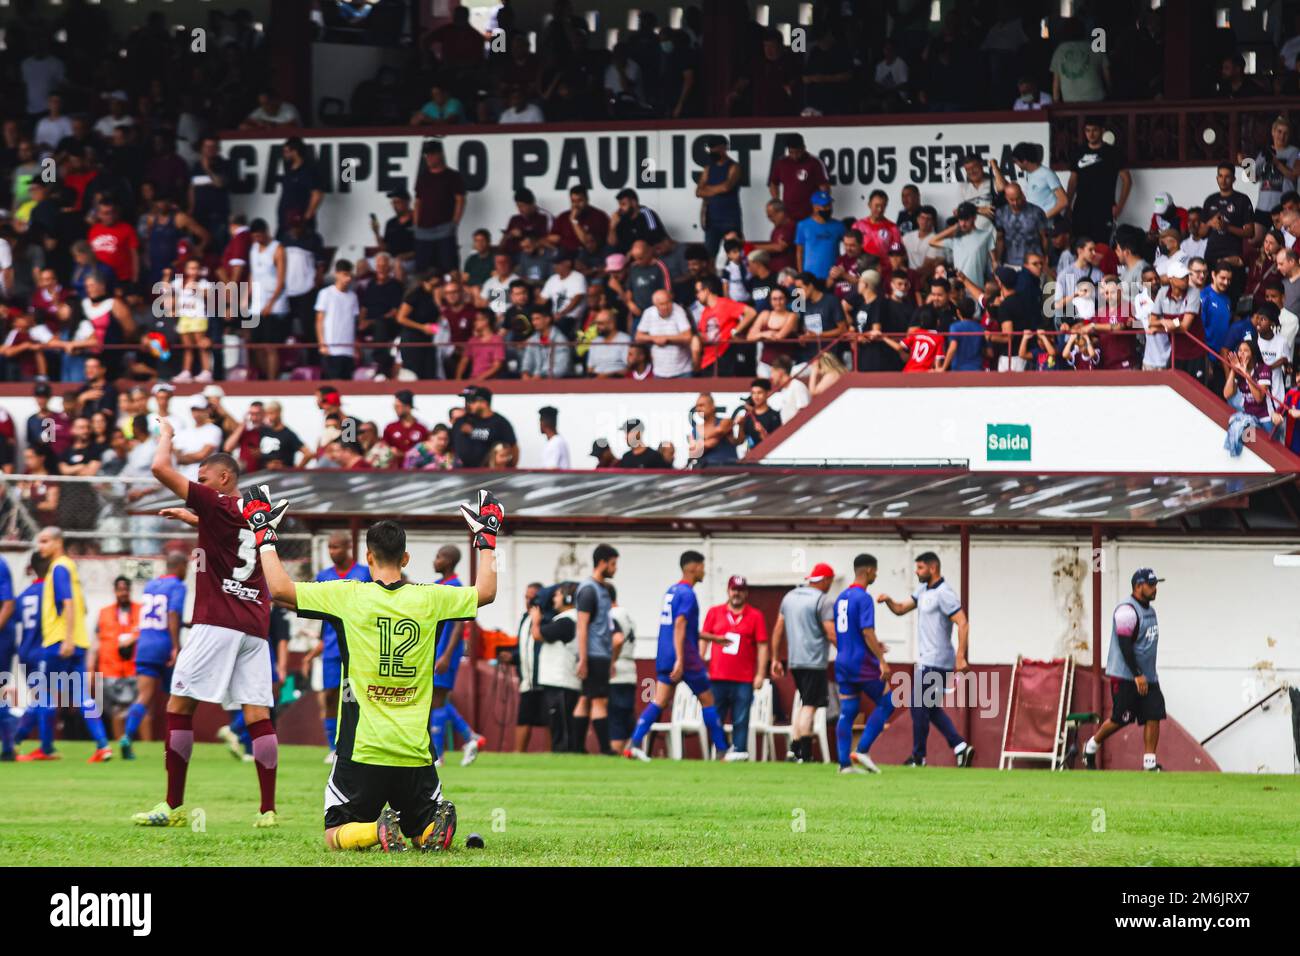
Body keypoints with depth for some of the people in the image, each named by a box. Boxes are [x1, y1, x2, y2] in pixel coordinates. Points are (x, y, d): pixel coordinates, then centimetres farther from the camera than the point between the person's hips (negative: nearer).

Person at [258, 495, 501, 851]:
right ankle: (436, 824, -21)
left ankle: (378, 830, -24)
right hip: (415, 752, 2)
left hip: (362, 751, -2)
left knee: (336, 837, 10)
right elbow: (486, 592, 19)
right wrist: (487, 539, 32)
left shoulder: (348, 596, -6)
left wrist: (265, 536, 9)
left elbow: (280, 589, -5)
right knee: (427, 833, 16)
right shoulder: (429, 599, 2)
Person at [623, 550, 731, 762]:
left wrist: (712, 638, 33)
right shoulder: (686, 593, -11)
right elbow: (679, 627, -21)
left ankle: (634, 743, -15)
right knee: (708, 701, 4)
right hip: (686, 657, -8)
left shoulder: (671, 591, 17)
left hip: (664, 657, 8)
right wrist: (680, 660, -26)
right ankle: (722, 750, 9)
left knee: (659, 702, 0)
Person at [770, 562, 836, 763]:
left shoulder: (789, 597, 13)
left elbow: (778, 631, 15)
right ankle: (804, 754, -8)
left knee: (803, 703, 17)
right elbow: (832, 635, -15)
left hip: (794, 662, 7)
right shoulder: (823, 600, -10)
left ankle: (794, 749, 9)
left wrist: (776, 659, 20)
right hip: (814, 662, -7)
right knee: (809, 706, -5)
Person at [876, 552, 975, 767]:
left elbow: (963, 623, -21)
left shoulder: (944, 594, -16)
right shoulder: (923, 591, 14)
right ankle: (960, 747, 9)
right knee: (931, 709, 12)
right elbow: (901, 609, 19)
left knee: (919, 707, -4)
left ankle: (918, 757, 3)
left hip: (935, 662, -10)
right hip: (926, 660, 10)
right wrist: (888, 600, -4)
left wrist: (960, 658, -26)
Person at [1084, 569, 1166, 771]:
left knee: (1154, 716, -2)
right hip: (1125, 676, -9)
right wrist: (1137, 675, -23)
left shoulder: (1149, 610, 15)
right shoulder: (1127, 610, -16)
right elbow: (1124, 645, -21)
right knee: (1120, 719, -5)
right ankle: (1091, 746, 16)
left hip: (1147, 677, 9)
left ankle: (1149, 762, -2)